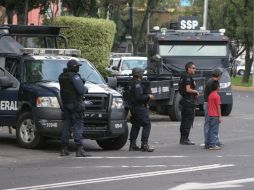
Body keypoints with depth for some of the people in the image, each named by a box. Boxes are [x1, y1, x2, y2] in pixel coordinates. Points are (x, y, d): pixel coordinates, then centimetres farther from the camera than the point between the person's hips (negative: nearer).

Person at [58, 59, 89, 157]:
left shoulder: (62, 77, 11)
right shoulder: (74, 76, -14)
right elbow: (80, 90, -20)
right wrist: (85, 89, 3)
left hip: (65, 104, 8)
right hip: (75, 104, -8)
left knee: (66, 125, 12)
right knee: (78, 126, -7)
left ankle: (64, 149, 12)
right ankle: (79, 150, -13)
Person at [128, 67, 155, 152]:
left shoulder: (131, 83, 13)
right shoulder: (137, 84, -19)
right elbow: (139, 97, -25)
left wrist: (147, 96, 20)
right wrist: (148, 96, -11)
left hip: (133, 107, 10)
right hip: (139, 107, -10)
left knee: (135, 125, 16)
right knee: (147, 125, -9)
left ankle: (132, 145, 17)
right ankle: (144, 145, -15)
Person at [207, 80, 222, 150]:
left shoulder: (210, 95, 10)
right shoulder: (217, 96, -14)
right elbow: (218, 107, -14)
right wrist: (220, 117, -11)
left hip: (210, 115, 8)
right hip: (215, 116, -8)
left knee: (210, 130, 13)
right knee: (214, 130, -5)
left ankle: (209, 144, 17)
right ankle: (212, 145, -7)